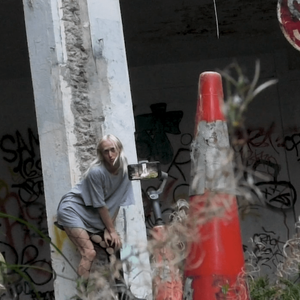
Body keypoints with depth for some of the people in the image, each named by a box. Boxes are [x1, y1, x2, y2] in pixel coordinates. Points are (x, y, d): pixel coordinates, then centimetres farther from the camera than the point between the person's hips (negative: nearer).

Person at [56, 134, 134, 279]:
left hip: (92, 216, 7)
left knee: (115, 245, -1)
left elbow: (116, 203, -6)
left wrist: (108, 230, -11)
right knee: (89, 253, -21)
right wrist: (112, 230, -9)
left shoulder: (124, 171, -7)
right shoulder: (96, 172, -24)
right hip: (72, 209, -7)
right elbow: (100, 205, -16)